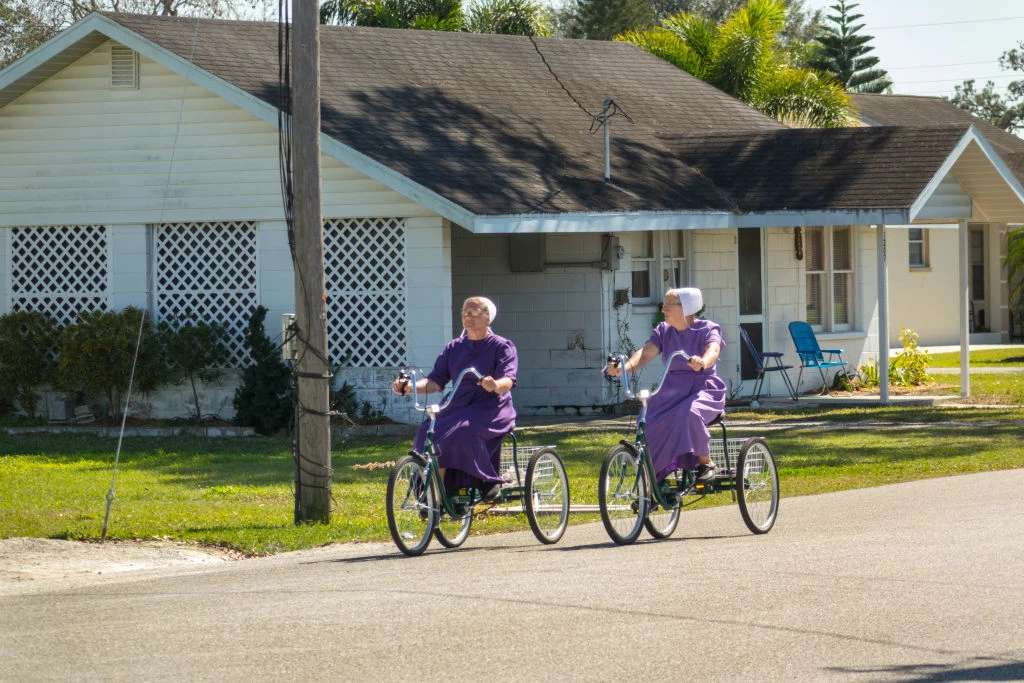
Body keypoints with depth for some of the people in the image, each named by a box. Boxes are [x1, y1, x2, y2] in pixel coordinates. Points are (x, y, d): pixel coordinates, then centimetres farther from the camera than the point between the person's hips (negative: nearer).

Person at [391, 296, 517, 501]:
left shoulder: (502, 346, 3)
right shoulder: (454, 347, 17)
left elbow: (508, 380, -13)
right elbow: (435, 381, 8)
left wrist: (495, 385, -38)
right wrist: (408, 387, -11)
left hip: (490, 408, -4)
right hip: (458, 406, 4)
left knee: (464, 431, -36)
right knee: (429, 433, -25)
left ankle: (490, 480, -17)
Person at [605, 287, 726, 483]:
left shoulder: (708, 329, -4)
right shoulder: (663, 331, 9)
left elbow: (713, 350, -27)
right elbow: (646, 352, -8)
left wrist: (702, 362, -52)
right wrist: (625, 367, -30)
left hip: (703, 389, -5)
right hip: (672, 391, 5)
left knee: (689, 413, -37)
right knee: (649, 422, -22)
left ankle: (706, 463, -18)